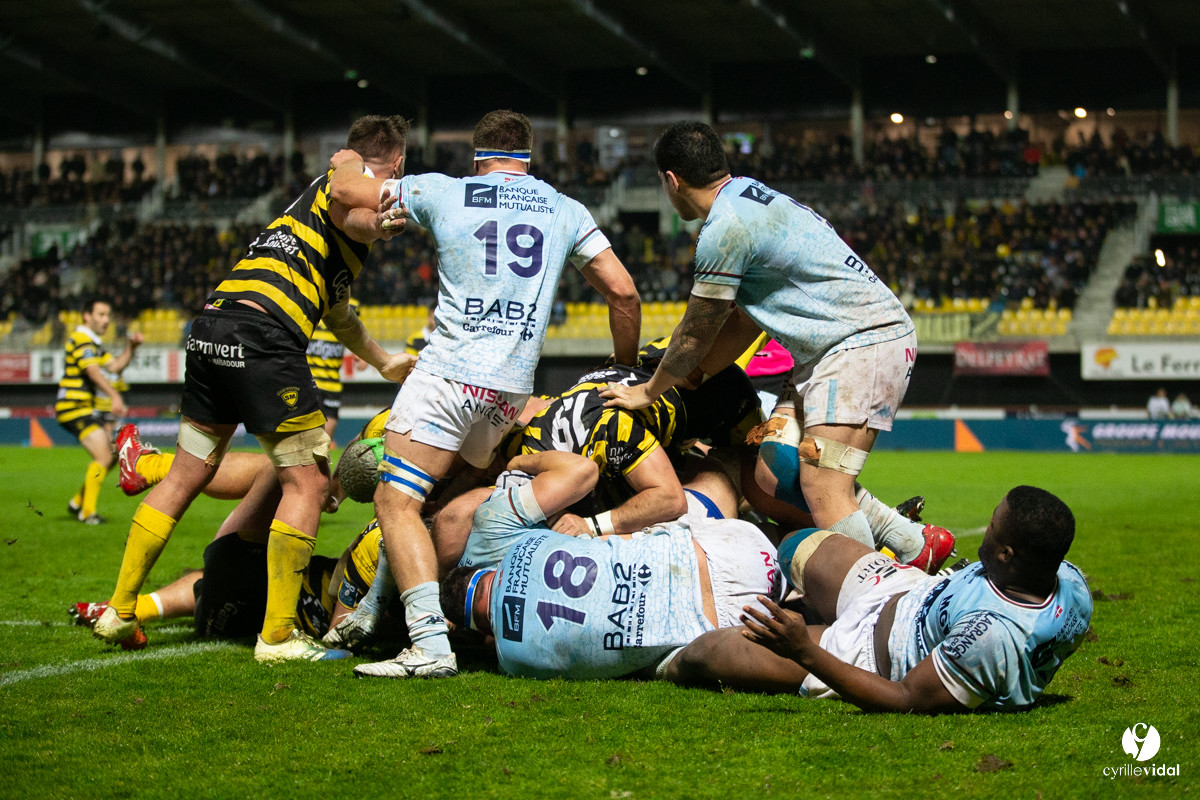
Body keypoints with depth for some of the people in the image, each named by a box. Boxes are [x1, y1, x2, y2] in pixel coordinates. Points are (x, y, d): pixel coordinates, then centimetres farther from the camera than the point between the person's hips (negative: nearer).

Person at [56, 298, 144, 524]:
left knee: (112, 456, 12)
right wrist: (115, 396, -40)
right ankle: (88, 512, -11)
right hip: (75, 407, -10)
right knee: (104, 457, -18)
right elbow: (93, 371, -28)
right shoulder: (81, 339, -13)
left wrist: (132, 347, 1)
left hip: (87, 409, 10)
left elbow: (115, 366, 16)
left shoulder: (94, 342, 21)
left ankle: (77, 503, 20)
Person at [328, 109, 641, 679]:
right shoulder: (566, 211, 14)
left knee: (397, 502, -6)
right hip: (513, 389, 5)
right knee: (444, 496, 20)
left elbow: (346, 191, 13)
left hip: (449, 371, -5)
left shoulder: (444, 193, 6)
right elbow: (623, 293, 12)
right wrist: (627, 370, 26)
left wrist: (346, 162, 37)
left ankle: (431, 645, -19)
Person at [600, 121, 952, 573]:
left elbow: (696, 333, -5)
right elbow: (743, 325, 20)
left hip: (865, 340, -10)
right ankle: (913, 541, 4)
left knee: (820, 492, -19)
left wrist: (650, 392, 10)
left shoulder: (727, 227, -14)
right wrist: (682, 377, 20)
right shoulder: (752, 202, 17)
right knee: (771, 474, 2)